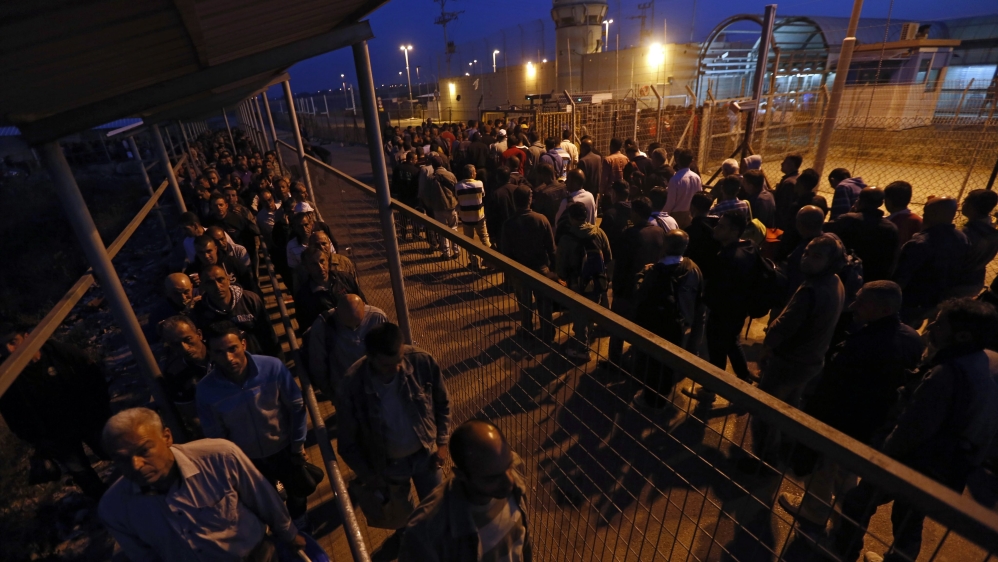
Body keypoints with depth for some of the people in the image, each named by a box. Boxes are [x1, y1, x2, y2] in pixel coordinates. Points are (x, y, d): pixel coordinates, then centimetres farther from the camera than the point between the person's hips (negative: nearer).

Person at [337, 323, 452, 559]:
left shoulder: (423, 362, -27)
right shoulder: (351, 386, -29)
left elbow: (442, 403, -7)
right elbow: (347, 442, -12)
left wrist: (442, 442, -7)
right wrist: (367, 475, -8)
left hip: (426, 454, 0)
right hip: (388, 464, 0)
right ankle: (402, 533, 64)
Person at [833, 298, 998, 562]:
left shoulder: (948, 373, -27)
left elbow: (911, 429, -25)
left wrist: (880, 455, -11)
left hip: (916, 463, -8)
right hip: (945, 471, 8)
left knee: (857, 504, 9)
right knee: (908, 523, 25)